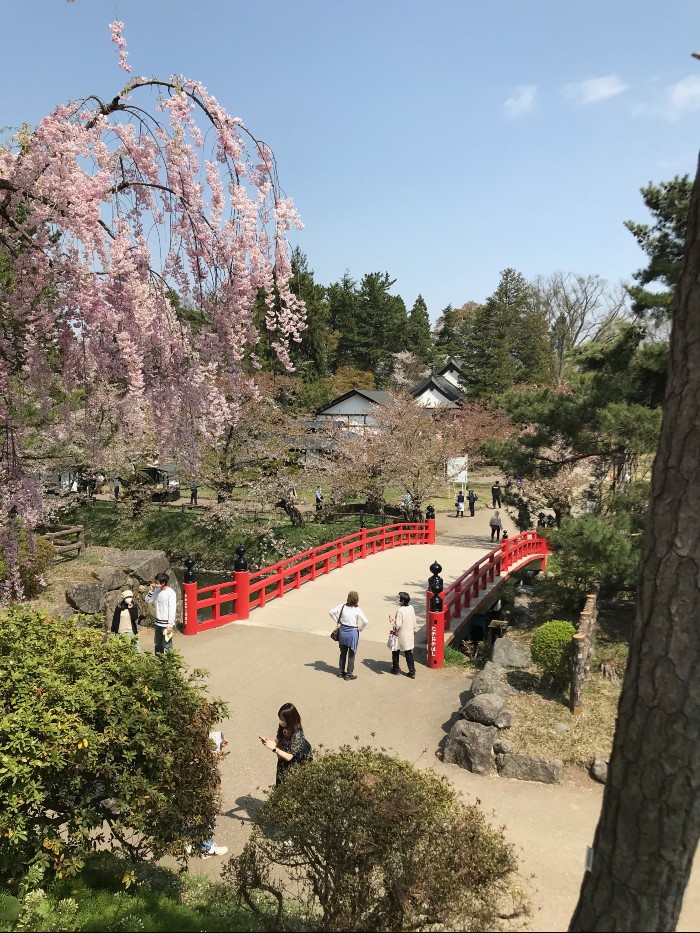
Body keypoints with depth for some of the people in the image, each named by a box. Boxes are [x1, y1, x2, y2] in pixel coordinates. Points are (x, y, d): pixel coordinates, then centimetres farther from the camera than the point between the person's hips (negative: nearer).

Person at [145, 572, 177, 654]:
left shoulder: (171, 593, -18)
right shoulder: (157, 591, 3)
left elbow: (172, 610, -18)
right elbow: (147, 600, 13)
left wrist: (170, 625, -19)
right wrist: (151, 590, -5)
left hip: (166, 623, -8)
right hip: (158, 622, 8)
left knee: (167, 645, 0)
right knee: (158, 644, 18)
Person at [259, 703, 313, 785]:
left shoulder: (297, 735, -27)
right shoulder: (283, 729, -5)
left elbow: (289, 757, -24)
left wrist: (273, 748, -29)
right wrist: (268, 741, -12)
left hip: (293, 771, -7)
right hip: (282, 768, 7)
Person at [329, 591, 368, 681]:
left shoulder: (342, 607, -6)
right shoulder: (357, 610, -16)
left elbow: (331, 612, -1)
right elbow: (365, 621, -22)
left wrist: (337, 621, 8)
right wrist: (360, 629, -5)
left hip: (342, 631, 4)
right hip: (352, 632, -4)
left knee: (343, 653, 20)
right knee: (351, 655, 9)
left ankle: (341, 672, 31)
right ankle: (349, 675, 15)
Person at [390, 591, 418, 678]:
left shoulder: (400, 610, -23)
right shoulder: (411, 608, -4)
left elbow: (398, 625, -24)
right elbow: (414, 623, 5)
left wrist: (392, 621, -7)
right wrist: (413, 630, 19)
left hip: (400, 636, -5)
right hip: (409, 636, 5)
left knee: (395, 652, 16)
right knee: (409, 654, 11)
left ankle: (395, 669, 26)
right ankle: (412, 672, 10)